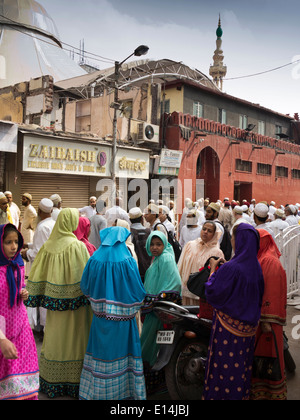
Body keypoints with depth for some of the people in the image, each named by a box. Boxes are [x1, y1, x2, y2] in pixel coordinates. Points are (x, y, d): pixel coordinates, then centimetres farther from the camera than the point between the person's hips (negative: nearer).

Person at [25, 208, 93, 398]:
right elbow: (86, 276, -15)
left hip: (54, 303, 5)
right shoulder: (77, 246, -15)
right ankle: (74, 383, 18)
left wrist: (34, 297, 12)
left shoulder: (48, 246, 0)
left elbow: (37, 275, 4)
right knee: (74, 340, 7)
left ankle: (52, 383, 28)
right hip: (75, 302, -5)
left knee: (55, 338, 16)